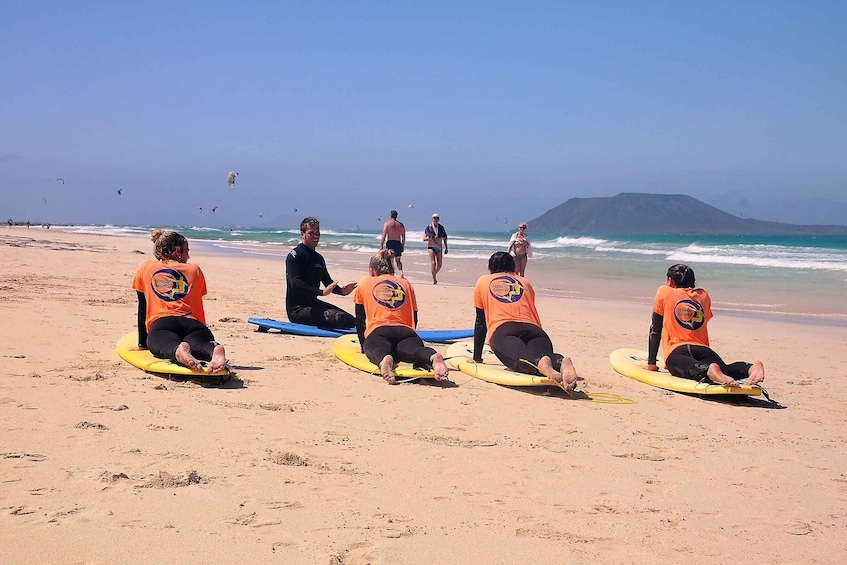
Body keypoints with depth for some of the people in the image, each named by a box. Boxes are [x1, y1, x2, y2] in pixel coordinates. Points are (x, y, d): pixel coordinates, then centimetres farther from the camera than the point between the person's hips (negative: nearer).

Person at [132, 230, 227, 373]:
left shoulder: (146, 268, 25)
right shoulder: (195, 270, 26)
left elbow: (142, 308, 27)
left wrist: (142, 344, 31)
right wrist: (201, 330, 44)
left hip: (160, 325, 0)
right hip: (191, 323, 1)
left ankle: (178, 351, -62)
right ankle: (214, 349, -61)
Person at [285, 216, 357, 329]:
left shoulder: (318, 258, 15)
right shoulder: (295, 255, -12)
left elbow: (328, 282, 21)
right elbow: (295, 283, -25)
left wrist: (341, 291, -2)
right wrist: (321, 292, -34)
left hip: (313, 303, 9)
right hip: (297, 309, -9)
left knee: (351, 320, 4)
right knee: (338, 318, -27)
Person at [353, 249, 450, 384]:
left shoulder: (364, 283, 27)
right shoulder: (406, 284, 31)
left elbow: (360, 321, 29)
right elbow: (414, 319, 28)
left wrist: (363, 345, 39)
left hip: (377, 332, -1)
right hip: (405, 331, 1)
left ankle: (384, 359, -65)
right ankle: (433, 357, -60)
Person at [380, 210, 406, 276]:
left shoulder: (387, 224, -3)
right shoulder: (401, 224, 7)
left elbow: (384, 236, -8)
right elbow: (403, 237, 8)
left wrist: (381, 245, -5)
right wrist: (403, 246, 16)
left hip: (390, 243, -3)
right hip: (398, 243, 3)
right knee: (398, 260, 14)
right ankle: (401, 271, -8)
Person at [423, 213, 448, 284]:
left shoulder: (441, 228, 6)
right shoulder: (429, 227, -3)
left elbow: (444, 238, 15)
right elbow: (424, 238, -4)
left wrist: (446, 248, 13)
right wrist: (431, 238, -20)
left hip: (439, 248, 4)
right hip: (431, 247, -3)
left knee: (439, 265, 2)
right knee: (433, 263, -17)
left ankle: (434, 275, 26)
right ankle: (434, 279, -14)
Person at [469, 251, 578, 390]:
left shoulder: (483, 281, 30)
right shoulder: (525, 282, 35)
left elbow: (480, 322, 31)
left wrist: (477, 358, 36)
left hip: (502, 332, -3)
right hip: (532, 328, 3)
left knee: (522, 360, -31)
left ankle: (540, 363, -65)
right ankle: (560, 362, -57)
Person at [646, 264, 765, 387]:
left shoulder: (664, 292, 17)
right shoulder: (704, 295, 26)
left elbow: (655, 330, 17)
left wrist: (651, 364, 21)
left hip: (675, 351, -3)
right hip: (702, 349, 3)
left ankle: (709, 370, -66)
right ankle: (751, 368, -54)